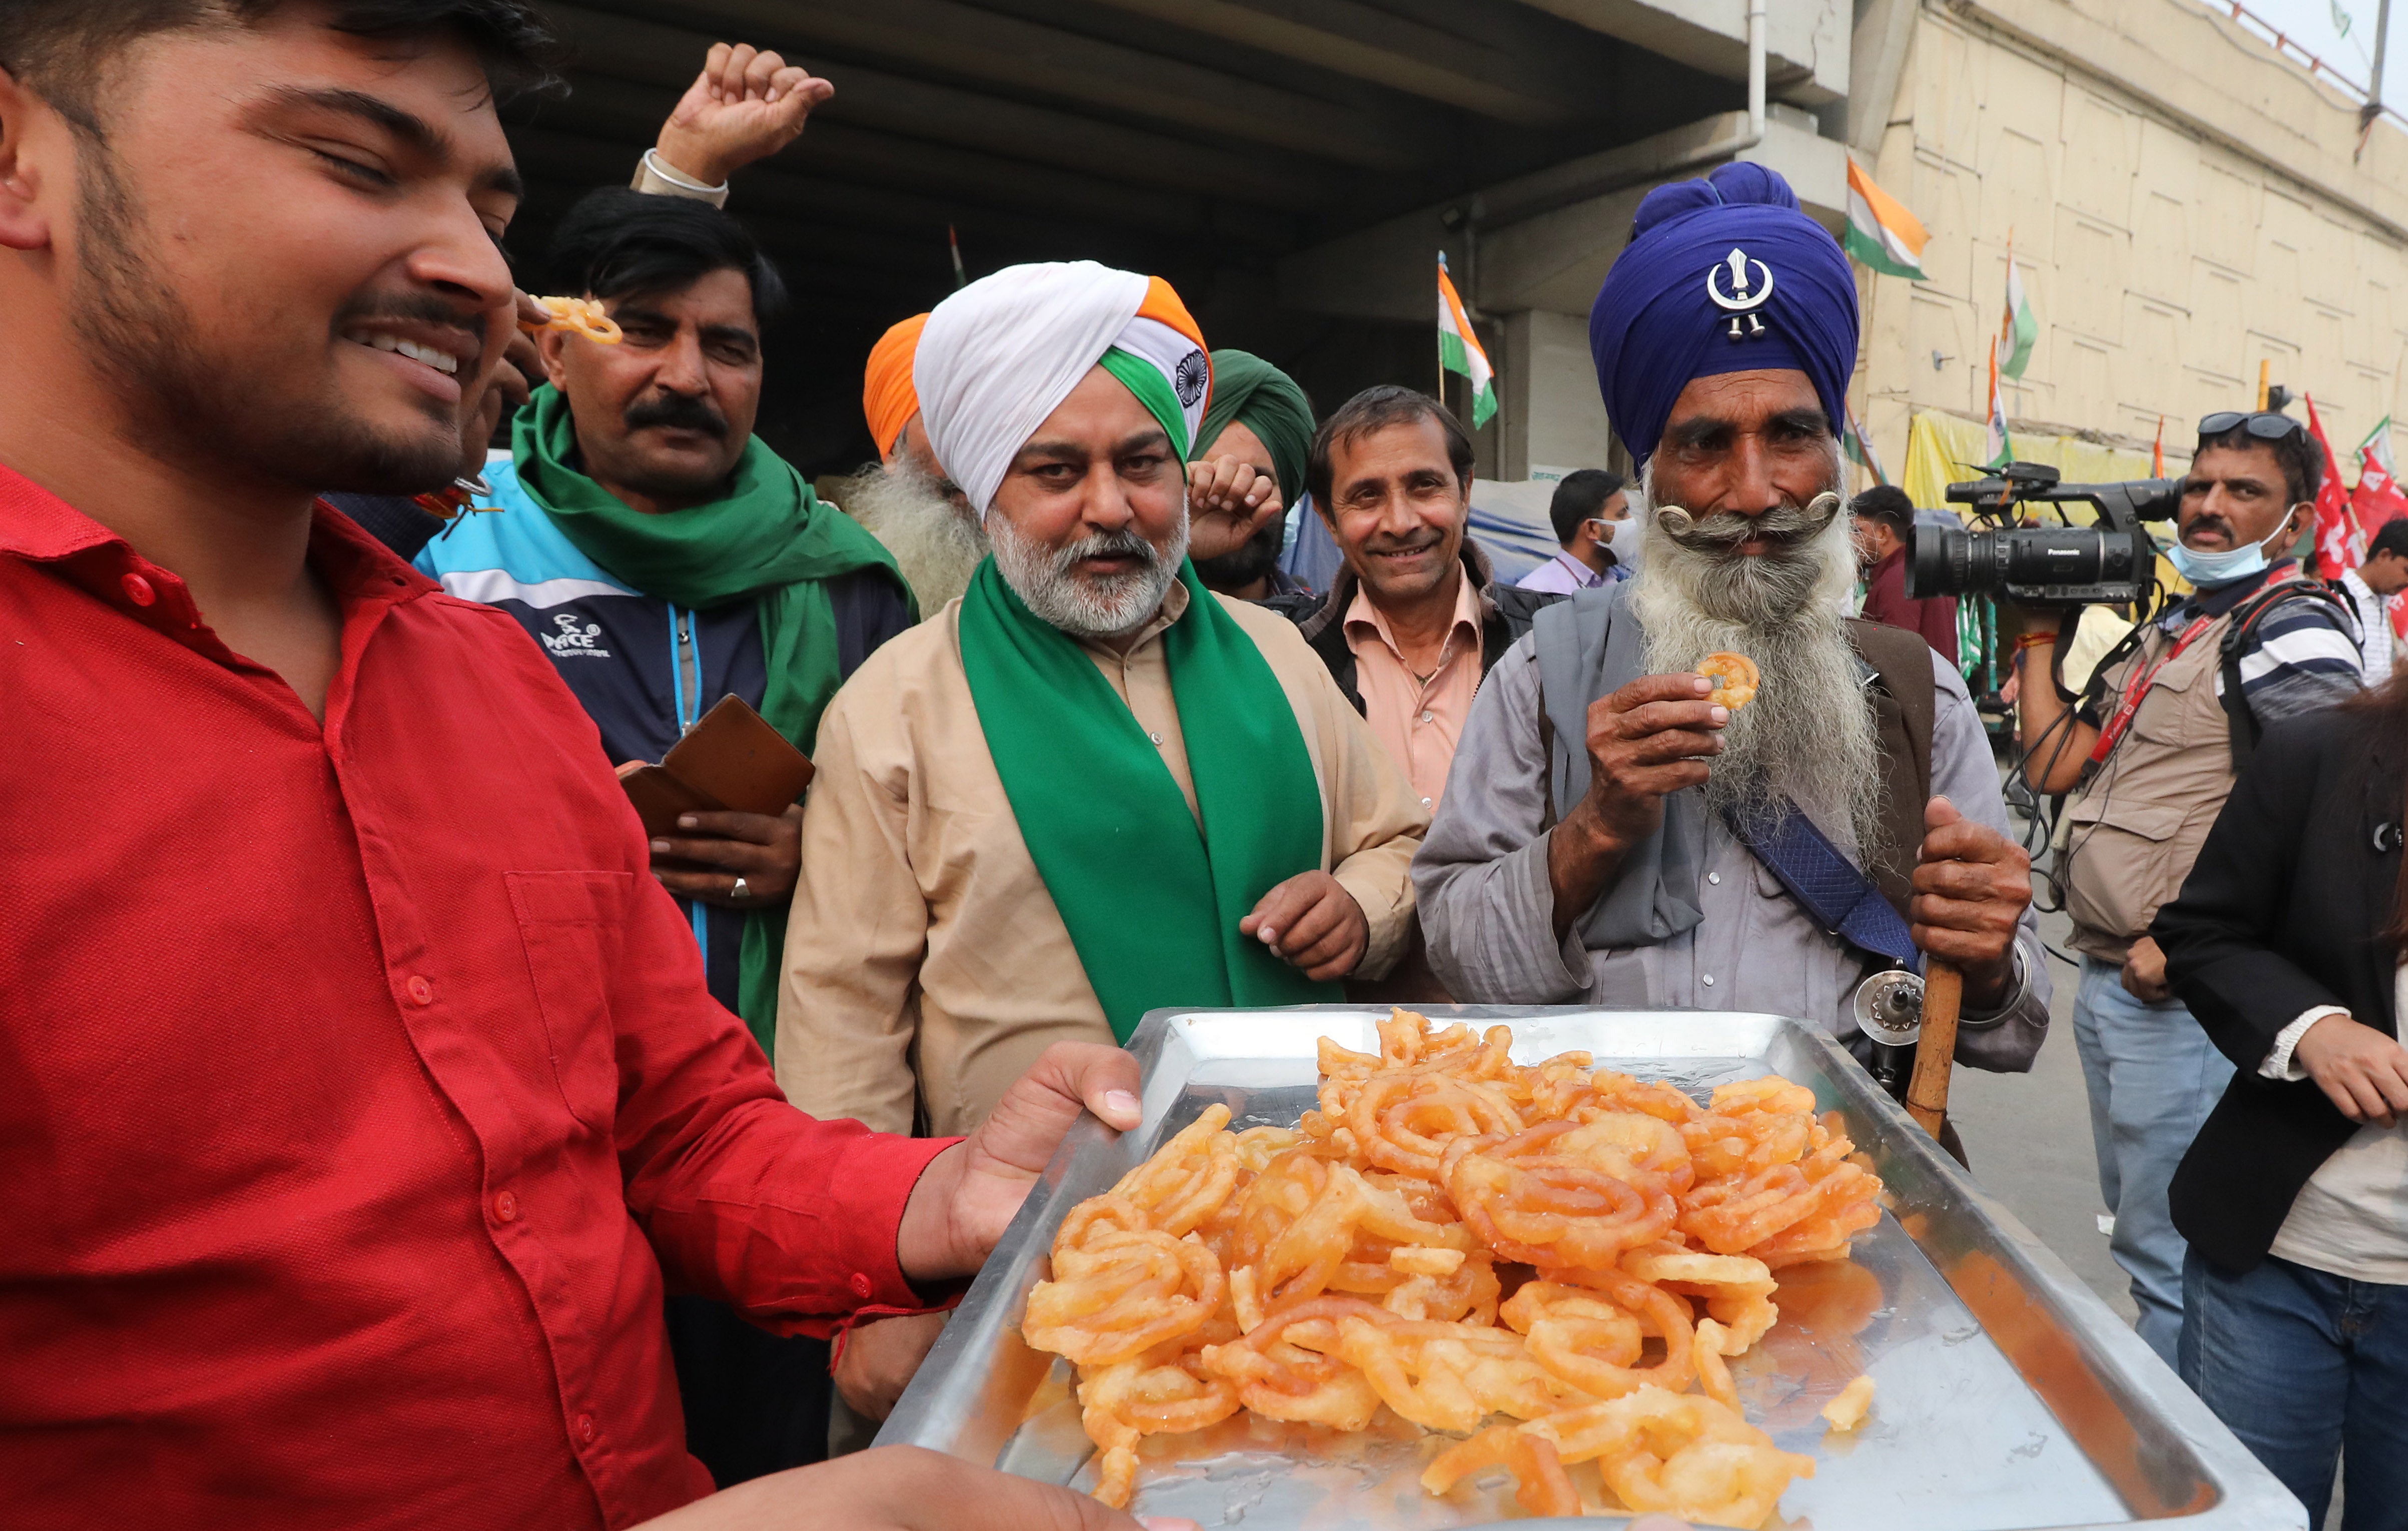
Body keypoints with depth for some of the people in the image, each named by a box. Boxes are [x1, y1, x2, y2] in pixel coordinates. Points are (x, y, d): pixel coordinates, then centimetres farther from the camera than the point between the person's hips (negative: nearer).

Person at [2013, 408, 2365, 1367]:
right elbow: (2054, 765, 10)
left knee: (2168, 1257, 0)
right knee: (2135, 1228, 21)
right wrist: (2036, 637, 9)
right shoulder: (2166, 632, 16)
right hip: (2106, 981, 9)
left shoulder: (2290, 628, -11)